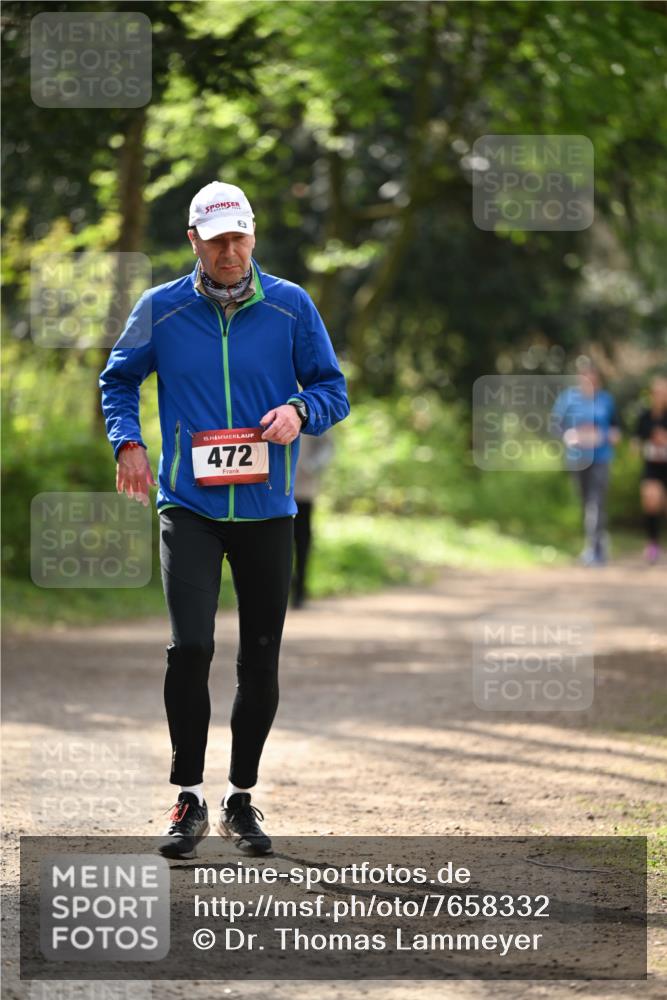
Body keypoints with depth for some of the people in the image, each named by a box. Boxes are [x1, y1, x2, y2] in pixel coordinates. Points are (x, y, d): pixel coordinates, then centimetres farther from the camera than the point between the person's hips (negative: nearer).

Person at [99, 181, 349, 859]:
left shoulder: (290, 306, 2)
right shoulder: (161, 310, 1)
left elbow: (333, 389, 7)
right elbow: (118, 380, 14)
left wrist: (300, 411, -14)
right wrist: (127, 442, -3)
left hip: (267, 509, 2)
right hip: (189, 506, -2)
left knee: (260, 658, 7)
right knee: (190, 646, -15)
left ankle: (242, 797, 21)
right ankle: (189, 799, -4)